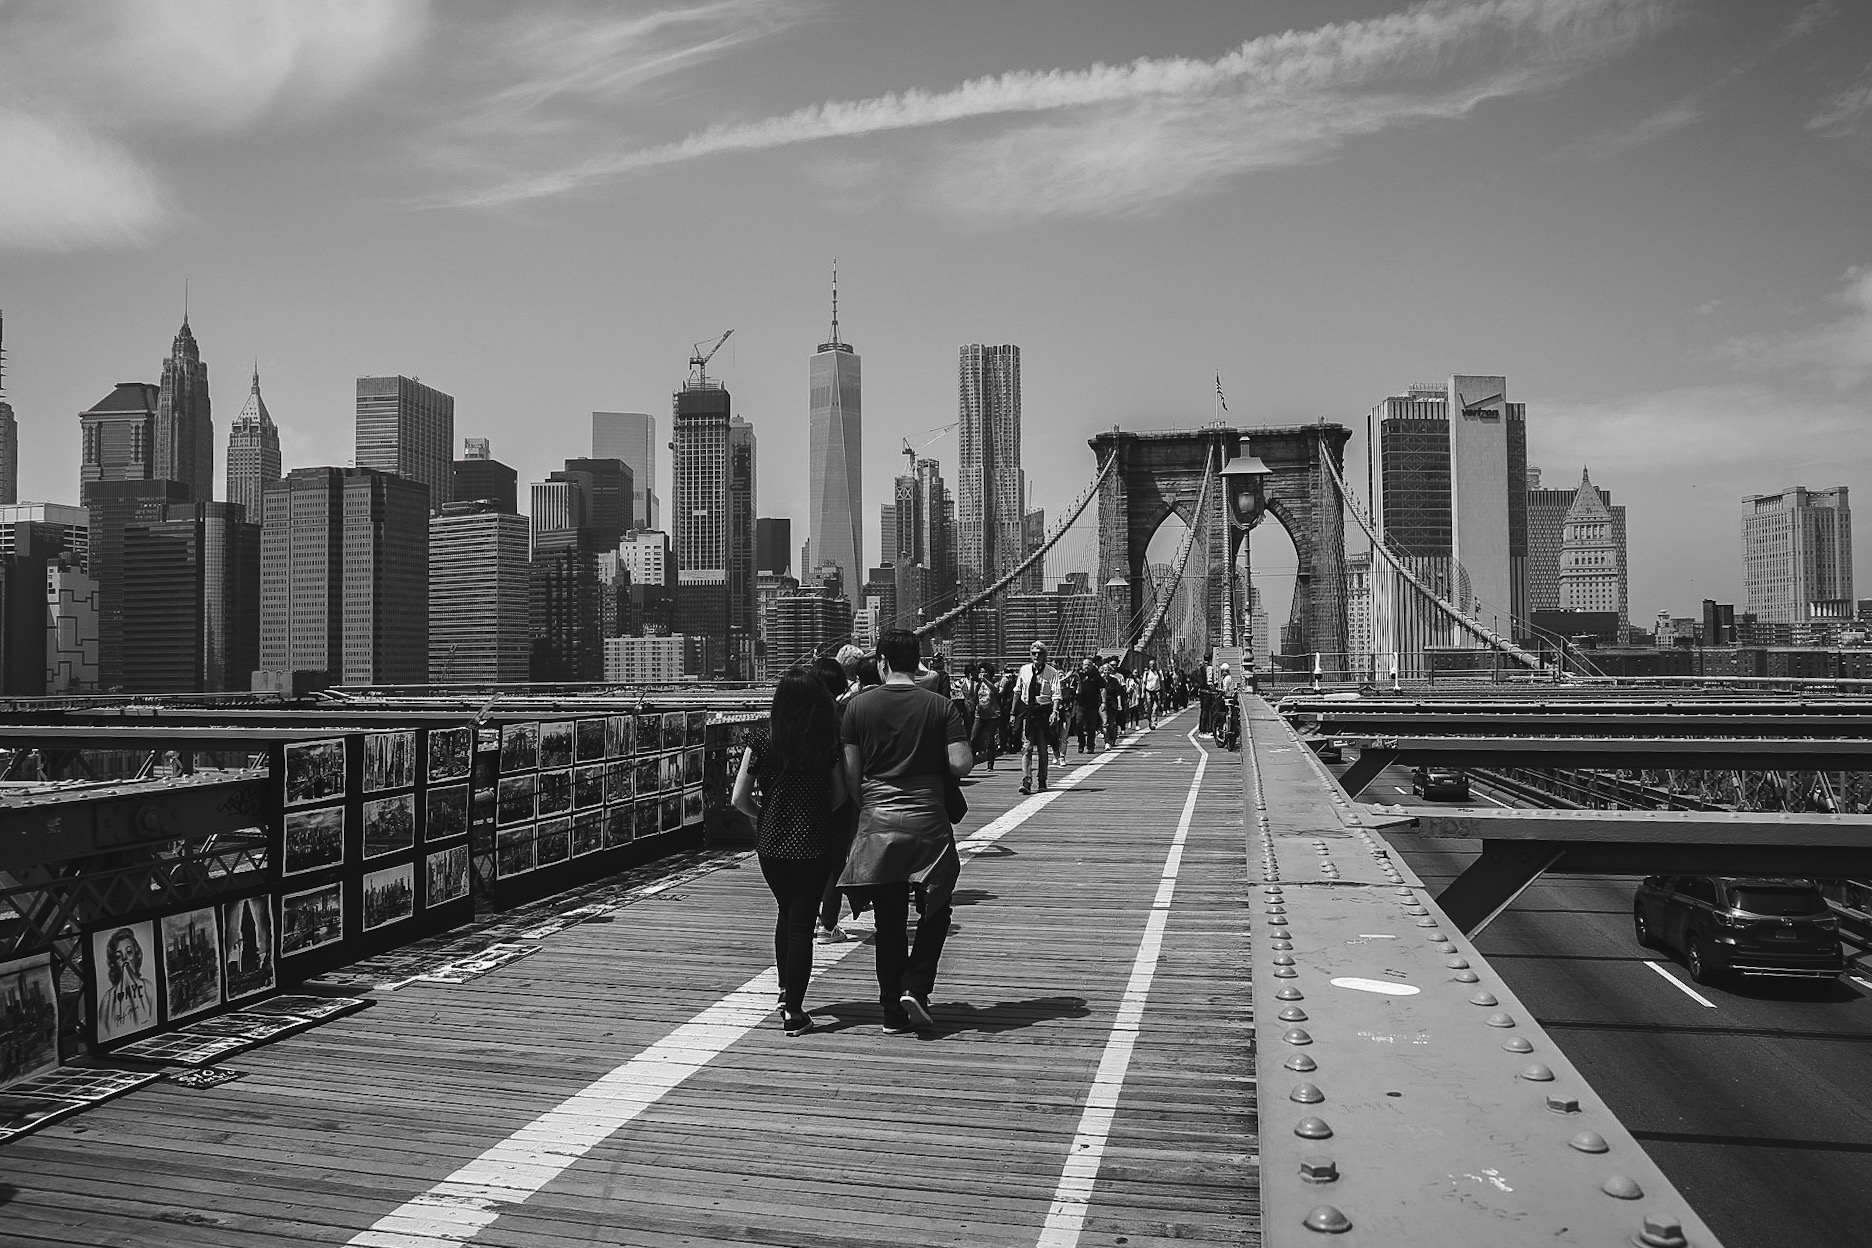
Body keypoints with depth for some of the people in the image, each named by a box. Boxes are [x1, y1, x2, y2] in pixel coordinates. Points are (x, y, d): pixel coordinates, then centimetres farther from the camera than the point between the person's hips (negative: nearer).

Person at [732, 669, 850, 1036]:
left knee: (786, 913, 24)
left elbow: (740, 799, -5)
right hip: (813, 844, -2)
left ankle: (785, 990, 34)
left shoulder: (761, 742, -6)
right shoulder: (829, 743, -7)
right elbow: (840, 796, -3)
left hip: (771, 842, 2)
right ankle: (793, 1012, 4)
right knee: (802, 923, 4)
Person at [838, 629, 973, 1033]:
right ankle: (915, 988, 3)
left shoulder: (859, 705, 0)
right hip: (928, 820, -1)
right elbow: (961, 765, -8)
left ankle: (893, 1011, 16)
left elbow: (850, 773, 0)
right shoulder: (940, 705, -2)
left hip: (877, 821, 1)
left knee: (889, 921, 10)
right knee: (936, 910, 17)